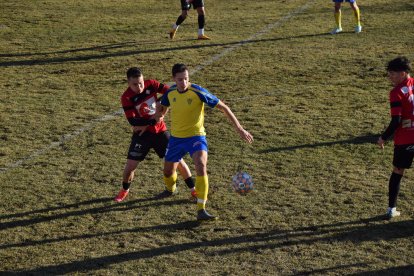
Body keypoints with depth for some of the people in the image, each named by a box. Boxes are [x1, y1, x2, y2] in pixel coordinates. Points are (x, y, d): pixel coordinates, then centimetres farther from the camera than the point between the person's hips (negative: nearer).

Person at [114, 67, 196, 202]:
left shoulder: (151, 84, -10)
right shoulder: (126, 98, -16)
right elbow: (133, 121, -20)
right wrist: (153, 120, -26)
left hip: (160, 131, 2)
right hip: (142, 132, -2)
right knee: (130, 164, -6)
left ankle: (193, 189, 14)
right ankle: (124, 190, 23)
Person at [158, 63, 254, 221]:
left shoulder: (198, 92, -19)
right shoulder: (170, 92, -5)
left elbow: (223, 108, -15)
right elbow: (163, 108, 19)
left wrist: (239, 129, -17)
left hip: (195, 136, -4)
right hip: (176, 137, 5)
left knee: (201, 165, -28)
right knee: (168, 171, 14)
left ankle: (201, 210, -25)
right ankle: (170, 190, 53)